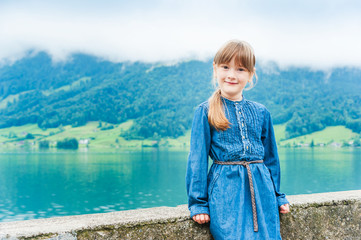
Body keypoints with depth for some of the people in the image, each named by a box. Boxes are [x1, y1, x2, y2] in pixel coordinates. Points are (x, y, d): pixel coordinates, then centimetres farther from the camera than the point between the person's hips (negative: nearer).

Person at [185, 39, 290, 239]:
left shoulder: (261, 113, 8)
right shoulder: (205, 112, -1)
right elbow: (197, 158, 0)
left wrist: (278, 196, 20)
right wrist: (198, 203, -1)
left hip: (261, 190, 4)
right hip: (225, 191, -3)